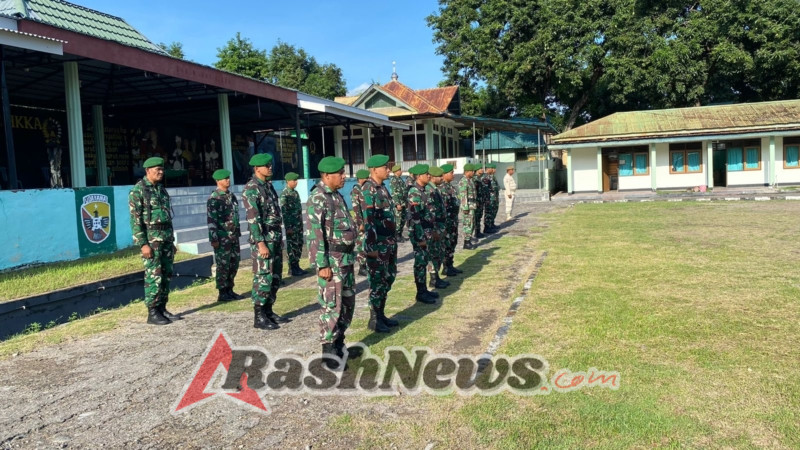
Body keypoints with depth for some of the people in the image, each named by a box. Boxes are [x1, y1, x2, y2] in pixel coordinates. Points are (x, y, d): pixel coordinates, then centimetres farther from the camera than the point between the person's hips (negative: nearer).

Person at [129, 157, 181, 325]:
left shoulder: (161, 188, 14)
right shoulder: (138, 190, -9)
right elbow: (135, 219, -13)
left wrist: (171, 240, 17)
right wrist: (143, 244, -19)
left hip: (166, 236, 8)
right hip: (151, 238, -7)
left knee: (166, 274, 8)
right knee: (154, 275, -6)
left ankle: (162, 309, 16)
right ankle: (152, 313, 1)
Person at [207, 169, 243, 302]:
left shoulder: (231, 195, 12)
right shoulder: (214, 198, -11)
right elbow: (211, 220, -14)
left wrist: (238, 232, 17)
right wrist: (213, 239, -18)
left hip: (234, 236, 7)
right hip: (222, 237, -7)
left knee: (234, 263, 11)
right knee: (223, 265, -1)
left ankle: (229, 290, 21)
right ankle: (222, 293, 7)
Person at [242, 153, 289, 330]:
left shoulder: (268, 185, 14)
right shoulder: (251, 188, -14)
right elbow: (253, 218, -20)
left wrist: (279, 237, 17)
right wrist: (261, 243, -23)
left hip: (276, 237, 9)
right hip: (263, 238, -9)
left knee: (275, 277, 13)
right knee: (263, 277, -5)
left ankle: (268, 311, 23)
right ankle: (259, 317, 4)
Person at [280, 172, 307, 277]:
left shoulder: (295, 192, 13)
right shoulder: (285, 194, -12)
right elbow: (284, 212, -16)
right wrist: (288, 226, -19)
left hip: (299, 223, 8)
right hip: (291, 224, -8)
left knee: (299, 245, 11)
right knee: (292, 246, -2)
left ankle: (296, 266, 20)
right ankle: (292, 269, 5)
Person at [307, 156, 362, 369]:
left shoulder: (337, 195, 13)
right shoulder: (317, 199, -15)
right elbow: (315, 234, -19)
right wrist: (322, 265, -21)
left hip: (346, 259, 9)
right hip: (332, 261, -9)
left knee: (348, 302, 15)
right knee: (332, 305, -3)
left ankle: (339, 344, 28)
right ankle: (328, 351, 8)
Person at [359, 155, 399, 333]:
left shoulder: (382, 188, 13)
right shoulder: (368, 189, -15)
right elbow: (368, 220, -20)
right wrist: (372, 247, -22)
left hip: (389, 243, 9)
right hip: (377, 244, -9)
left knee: (387, 279, 15)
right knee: (378, 281, 0)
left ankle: (381, 314, 27)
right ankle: (374, 319, 11)